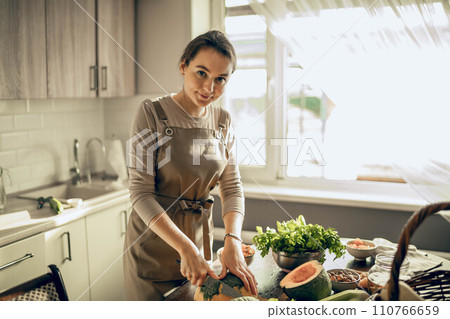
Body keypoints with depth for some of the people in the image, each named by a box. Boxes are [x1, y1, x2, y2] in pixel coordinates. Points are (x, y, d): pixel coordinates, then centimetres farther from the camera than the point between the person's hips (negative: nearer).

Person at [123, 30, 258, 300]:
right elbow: (141, 192, -18)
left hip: (201, 235, 5)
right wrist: (185, 248, -26)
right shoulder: (152, 113, -15)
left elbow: (232, 187, -1)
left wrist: (233, 241, -19)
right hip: (154, 238, -4)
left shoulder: (223, 121, 0)